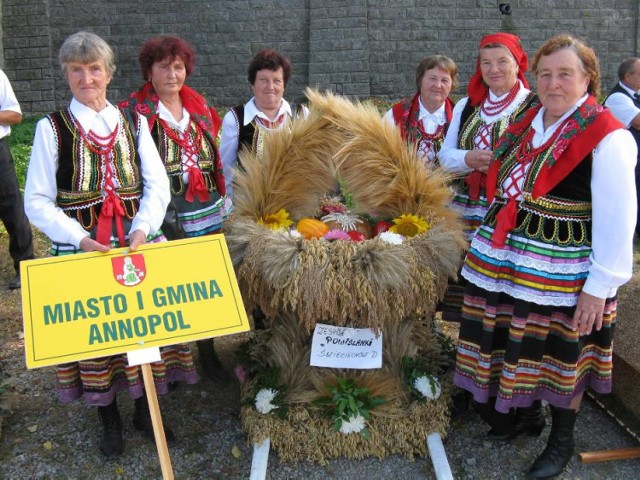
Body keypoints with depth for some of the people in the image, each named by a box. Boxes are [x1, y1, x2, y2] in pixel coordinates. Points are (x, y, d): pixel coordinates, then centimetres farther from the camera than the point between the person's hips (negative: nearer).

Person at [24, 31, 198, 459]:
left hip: (137, 243, 2)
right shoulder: (51, 128, 0)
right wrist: (80, 238, -17)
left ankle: (145, 409, 27)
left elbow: (158, 185, 2)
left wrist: (142, 230, -14)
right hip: (81, 248, -2)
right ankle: (108, 417, 27)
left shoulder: (133, 122, 8)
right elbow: (38, 202, -3)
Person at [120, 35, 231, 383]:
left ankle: (207, 351, 28)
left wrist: (224, 203, 13)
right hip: (166, 220, -4)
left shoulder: (199, 107, 11)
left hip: (209, 215, 5)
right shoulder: (135, 112, -4)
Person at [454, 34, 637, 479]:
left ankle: (562, 441, 31)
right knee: (520, 342, 18)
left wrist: (600, 285, -16)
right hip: (508, 259, 6)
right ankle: (526, 413, 42)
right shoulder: (528, 120, 6)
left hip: (562, 270, -6)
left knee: (560, 352, 9)